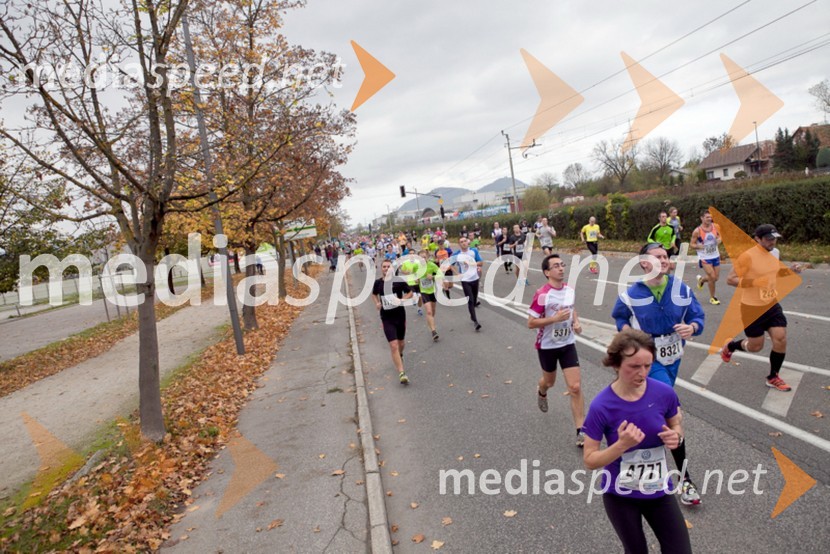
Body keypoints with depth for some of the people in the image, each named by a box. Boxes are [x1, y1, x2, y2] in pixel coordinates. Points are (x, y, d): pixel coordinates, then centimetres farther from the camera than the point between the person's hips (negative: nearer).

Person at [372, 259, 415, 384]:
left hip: (400, 315, 1)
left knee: (401, 343, 18)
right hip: (386, 318, -1)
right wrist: (377, 303, 0)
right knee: (393, 345, -12)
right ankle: (401, 373, -11)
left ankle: (400, 355, 54)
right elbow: (374, 294, 19)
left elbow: (410, 293, 2)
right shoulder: (378, 282, -1)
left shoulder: (399, 281, -7)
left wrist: (401, 300, -16)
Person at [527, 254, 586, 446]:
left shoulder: (570, 290, -3)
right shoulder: (542, 295, -22)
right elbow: (530, 323, -21)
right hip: (547, 346, -3)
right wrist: (555, 318, -30)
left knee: (575, 387, -5)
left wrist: (576, 322, -1)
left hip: (567, 344, 4)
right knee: (550, 381, 21)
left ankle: (581, 431, 3)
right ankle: (541, 392, 59)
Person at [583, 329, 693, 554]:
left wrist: (675, 438, -18)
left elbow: (677, 425, 5)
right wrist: (622, 445, -33)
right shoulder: (601, 406, -25)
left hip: (659, 491, 2)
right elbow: (590, 460, -17)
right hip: (620, 495, -2)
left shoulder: (664, 393, -17)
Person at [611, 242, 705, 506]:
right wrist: (627, 331, -11)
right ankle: (684, 478, -5)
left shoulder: (681, 289, -7)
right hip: (648, 359, -4)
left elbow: (698, 316, -1)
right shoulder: (631, 295, -12)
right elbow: (619, 316, 8)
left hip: (673, 358, 4)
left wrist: (692, 327, -23)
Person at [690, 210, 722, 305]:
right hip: (704, 257, -5)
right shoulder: (697, 231, -14)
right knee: (712, 277, -10)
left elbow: (721, 236, 12)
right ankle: (712, 298, 10)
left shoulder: (715, 227, -3)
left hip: (715, 256, 5)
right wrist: (698, 246, -27)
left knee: (716, 278, 8)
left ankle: (701, 279, 40)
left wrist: (720, 239, -11)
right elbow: (692, 244, -5)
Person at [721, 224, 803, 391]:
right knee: (755, 346, 5)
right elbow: (730, 279, -20)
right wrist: (755, 282, -31)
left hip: (772, 304, 6)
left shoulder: (775, 252, 2)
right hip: (752, 308, -6)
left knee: (781, 339, -1)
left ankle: (773, 378, 18)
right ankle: (729, 346, 38)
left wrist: (790, 270, 2)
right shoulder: (748, 256, -22)